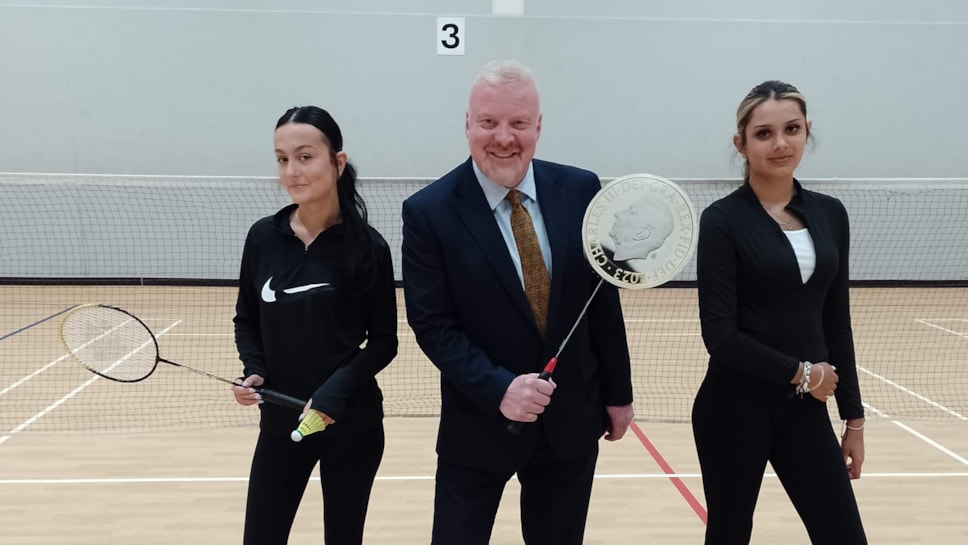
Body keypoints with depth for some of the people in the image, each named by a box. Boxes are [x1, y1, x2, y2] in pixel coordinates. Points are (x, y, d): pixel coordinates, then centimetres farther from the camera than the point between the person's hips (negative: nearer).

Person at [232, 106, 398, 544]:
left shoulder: (367, 245, -11)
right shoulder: (263, 238, -4)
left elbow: (384, 341, -6)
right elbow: (246, 320, 8)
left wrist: (336, 390, -19)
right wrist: (253, 371, -10)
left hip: (351, 426, -2)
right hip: (280, 423, 2)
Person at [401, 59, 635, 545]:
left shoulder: (581, 191, -3)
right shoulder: (429, 211, -11)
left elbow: (604, 301, 4)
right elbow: (432, 324, -12)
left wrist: (618, 393, 8)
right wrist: (499, 389, -23)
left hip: (571, 418, 3)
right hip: (477, 426, -3)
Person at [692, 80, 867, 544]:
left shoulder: (830, 214, 6)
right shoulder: (723, 220, -10)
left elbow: (836, 323, 10)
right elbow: (720, 335, -15)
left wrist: (853, 417, 10)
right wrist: (800, 373, -10)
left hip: (805, 409, 5)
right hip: (734, 410, -4)